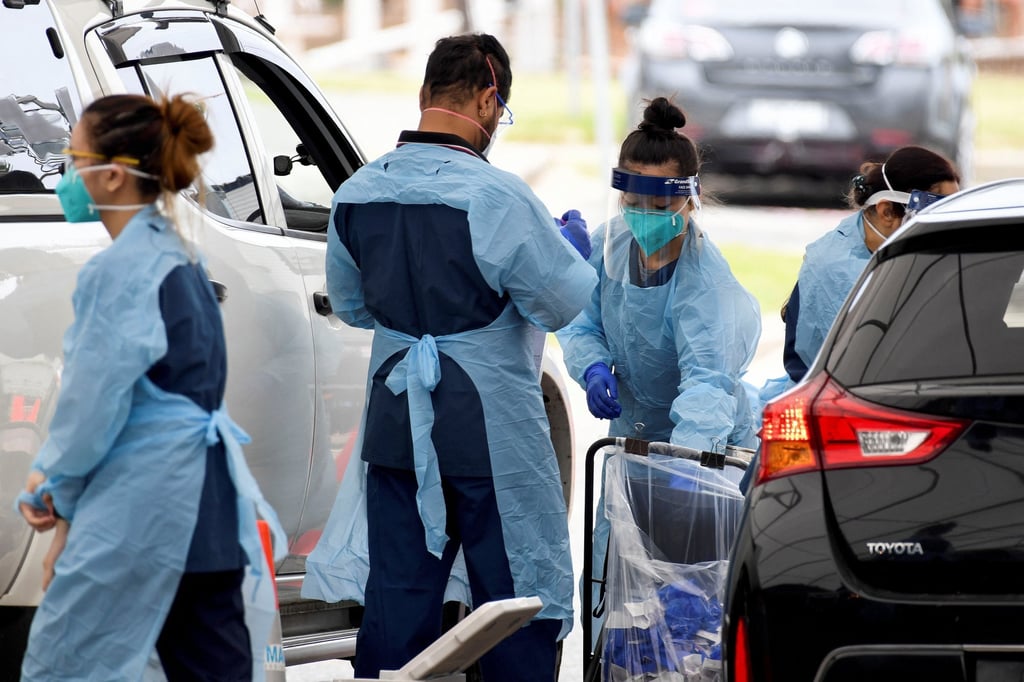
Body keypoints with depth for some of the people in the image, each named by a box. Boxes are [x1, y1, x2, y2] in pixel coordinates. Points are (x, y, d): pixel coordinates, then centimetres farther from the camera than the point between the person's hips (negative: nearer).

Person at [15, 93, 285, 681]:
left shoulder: (120, 272, -15)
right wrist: (54, 472, 13)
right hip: (208, 497, 9)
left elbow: (94, 404, -14)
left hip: (141, 506, -9)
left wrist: (59, 495, 3)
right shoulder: (180, 258, 14)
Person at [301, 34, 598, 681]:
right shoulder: (495, 196, -17)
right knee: (517, 603, 5)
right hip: (490, 432, -5)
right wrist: (571, 248, 9)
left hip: (395, 426, 5)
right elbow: (561, 302, -10)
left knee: (396, 597, 9)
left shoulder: (357, 194, 3)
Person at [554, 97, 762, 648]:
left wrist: (687, 457, -61)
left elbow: (708, 378, -44)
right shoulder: (612, 242, -9)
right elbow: (581, 319, 4)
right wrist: (593, 367, -19)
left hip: (708, 443, -6)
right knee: (607, 579, 7)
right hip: (633, 436, 6)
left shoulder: (707, 283, -30)